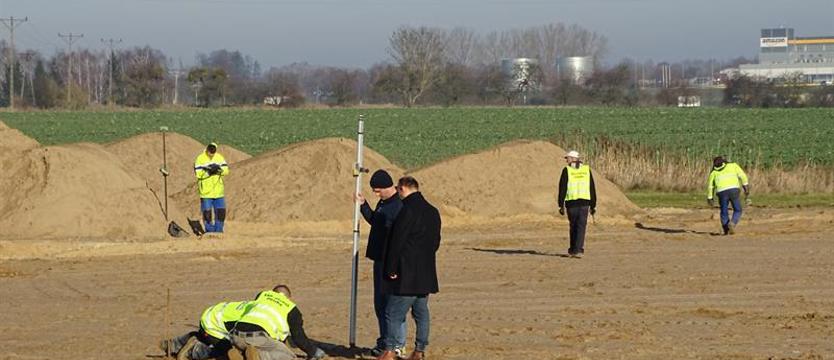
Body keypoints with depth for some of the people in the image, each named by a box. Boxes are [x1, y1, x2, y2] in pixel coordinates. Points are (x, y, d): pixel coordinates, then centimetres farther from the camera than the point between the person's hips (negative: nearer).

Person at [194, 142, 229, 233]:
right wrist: (209, 172, -27)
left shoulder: (219, 157, 4)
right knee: (207, 213, 1)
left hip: (218, 191, 4)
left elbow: (226, 170, -2)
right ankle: (209, 231, 11)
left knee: (221, 212, 6)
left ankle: (218, 232, 17)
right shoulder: (200, 159, -8)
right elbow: (198, 174, -16)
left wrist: (219, 170, -22)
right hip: (206, 191, -4)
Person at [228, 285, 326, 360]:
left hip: (238, 334, 6)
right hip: (259, 337, -6)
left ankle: (237, 352, -1)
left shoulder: (262, 295, 31)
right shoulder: (292, 310, 19)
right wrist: (314, 352, 39)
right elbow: (299, 338, 20)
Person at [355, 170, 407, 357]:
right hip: (380, 260, 10)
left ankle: (398, 346, 1)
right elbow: (374, 221, 28)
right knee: (380, 303, 15)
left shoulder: (400, 206, -18)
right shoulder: (383, 203, 11)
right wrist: (363, 205, 16)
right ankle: (384, 342, 24)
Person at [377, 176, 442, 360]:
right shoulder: (433, 212, 11)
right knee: (421, 313, 13)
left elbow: (397, 243, -16)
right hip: (426, 274, 8)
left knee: (393, 314, -4)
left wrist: (390, 269, -10)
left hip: (407, 275, -8)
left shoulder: (407, 211, -15)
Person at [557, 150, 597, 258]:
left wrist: (561, 205, 2)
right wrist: (593, 205, 14)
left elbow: (562, 189, -2)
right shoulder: (587, 170, 8)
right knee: (581, 227, -1)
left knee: (573, 226, 13)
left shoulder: (566, 170, 0)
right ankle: (578, 250, -12)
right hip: (584, 202, 1)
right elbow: (592, 189, 9)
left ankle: (573, 250, 19)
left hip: (571, 202, -1)